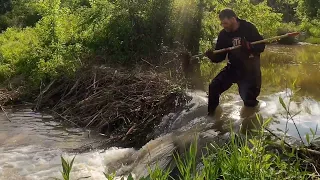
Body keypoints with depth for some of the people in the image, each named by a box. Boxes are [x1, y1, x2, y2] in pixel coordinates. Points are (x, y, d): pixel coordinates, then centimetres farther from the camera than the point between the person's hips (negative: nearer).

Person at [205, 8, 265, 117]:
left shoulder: (249, 28, -14)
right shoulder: (223, 34, -6)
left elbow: (261, 46, -13)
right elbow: (220, 56, -3)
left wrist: (249, 46, -34)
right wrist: (212, 56, -26)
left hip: (250, 69, -3)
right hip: (233, 67, 3)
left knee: (248, 97, 1)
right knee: (214, 86, -11)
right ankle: (210, 114, 6)